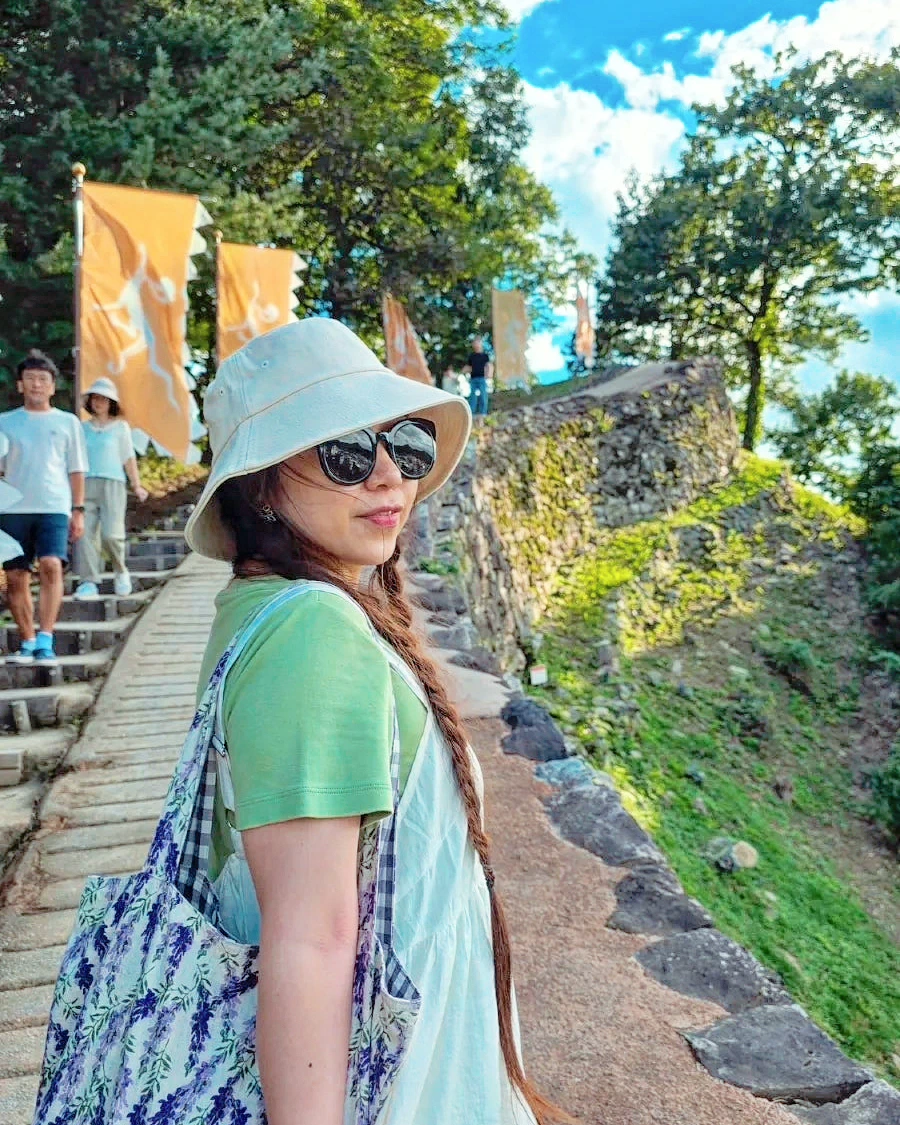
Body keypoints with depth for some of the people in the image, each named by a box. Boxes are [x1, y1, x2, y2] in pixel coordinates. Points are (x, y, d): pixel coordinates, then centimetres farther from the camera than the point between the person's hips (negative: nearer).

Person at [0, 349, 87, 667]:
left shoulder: (67, 422, 12)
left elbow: (76, 470, 12)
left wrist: (78, 510, 5)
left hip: (54, 507, -2)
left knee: (51, 566, -21)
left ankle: (45, 642, -23)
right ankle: (27, 643, 15)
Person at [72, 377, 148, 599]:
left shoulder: (120, 427, 12)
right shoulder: (82, 428, 17)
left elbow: (129, 458, 11)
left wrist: (137, 485, 5)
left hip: (112, 483, -3)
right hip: (86, 484, 3)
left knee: (111, 534, -16)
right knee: (84, 533, -8)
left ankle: (121, 572, 10)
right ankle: (89, 582, -4)